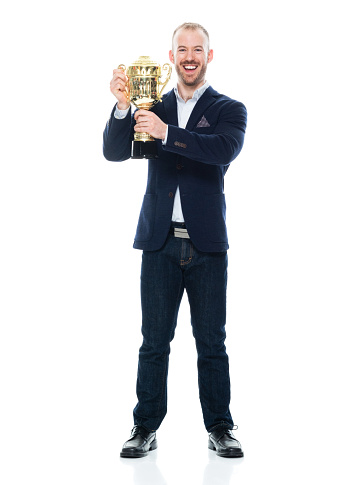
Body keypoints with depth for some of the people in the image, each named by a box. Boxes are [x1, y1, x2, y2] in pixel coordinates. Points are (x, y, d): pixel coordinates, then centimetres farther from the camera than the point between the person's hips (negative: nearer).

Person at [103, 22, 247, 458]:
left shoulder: (229, 110, 5)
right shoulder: (153, 108, 12)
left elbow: (226, 149, -16)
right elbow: (114, 152, 3)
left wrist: (166, 132, -25)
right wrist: (123, 107, -14)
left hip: (207, 245, -1)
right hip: (160, 243, 1)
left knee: (211, 341, 5)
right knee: (154, 341, 5)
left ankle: (220, 429, 15)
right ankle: (146, 429, 13)